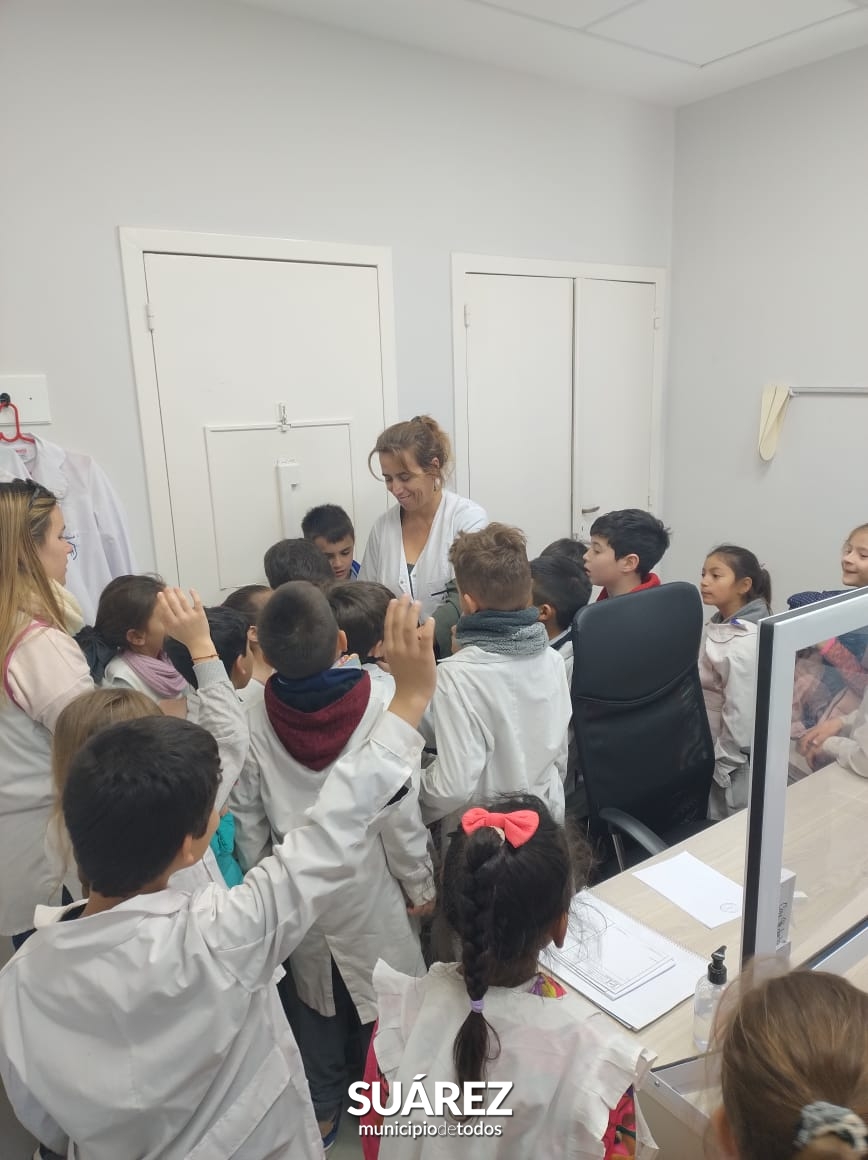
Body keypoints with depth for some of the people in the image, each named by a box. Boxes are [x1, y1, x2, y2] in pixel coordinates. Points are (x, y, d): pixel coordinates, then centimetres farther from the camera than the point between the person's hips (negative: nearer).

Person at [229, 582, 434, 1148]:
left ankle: (323, 1109, 43)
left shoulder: (257, 721, -17)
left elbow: (249, 820, -6)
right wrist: (420, 882, -1)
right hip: (370, 889, -2)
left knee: (314, 1003, 23)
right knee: (379, 1002, 20)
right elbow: (400, 809, -17)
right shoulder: (379, 705, -24)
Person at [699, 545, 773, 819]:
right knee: (708, 826, 20)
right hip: (707, 746, 9)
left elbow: (741, 711, -24)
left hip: (731, 758, -9)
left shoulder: (743, 644, -25)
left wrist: (723, 765, -16)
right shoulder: (717, 627, 4)